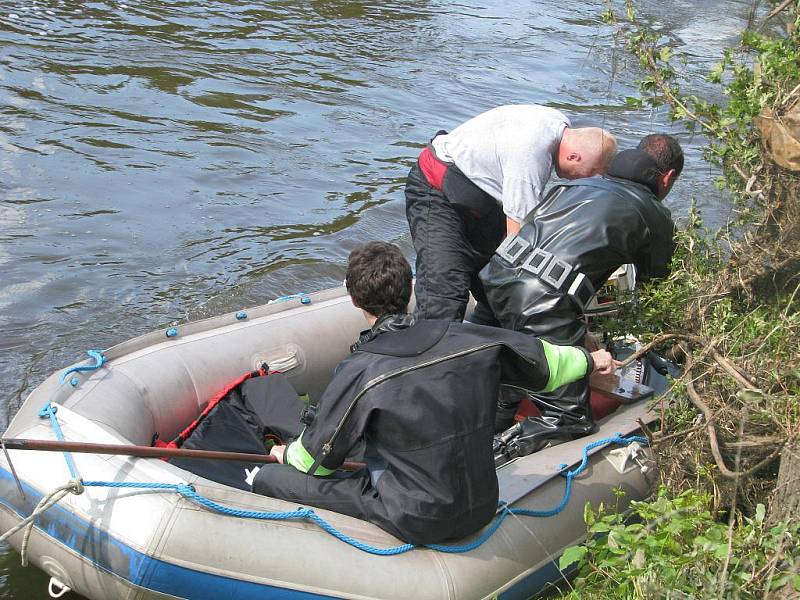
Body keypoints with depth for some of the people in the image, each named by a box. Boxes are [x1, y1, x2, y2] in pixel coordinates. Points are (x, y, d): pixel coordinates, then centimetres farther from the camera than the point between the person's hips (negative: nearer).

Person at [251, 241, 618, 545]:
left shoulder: (359, 373, -20)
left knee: (267, 480, 0)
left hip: (416, 524, -5)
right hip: (480, 511, 5)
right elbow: (545, 361, 9)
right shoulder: (472, 340, -9)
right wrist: (589, 361, 30)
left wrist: (288, 454, 19)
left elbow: (317, 457, -4)